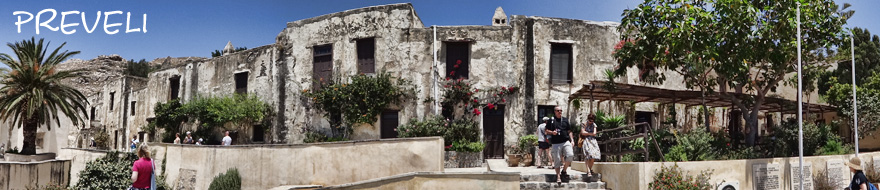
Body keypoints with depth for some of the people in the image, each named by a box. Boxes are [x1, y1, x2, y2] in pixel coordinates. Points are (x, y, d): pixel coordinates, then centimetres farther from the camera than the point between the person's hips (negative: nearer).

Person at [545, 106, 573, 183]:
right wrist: (552, 132, -11)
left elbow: (569, 131, 18)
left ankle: (564, 170, 2)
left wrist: (571, 140, 7)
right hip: (555, 143, -2)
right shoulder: (551, 120, 7)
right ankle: (558, 176, 7)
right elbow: (546, 131, 9)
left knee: (570, 155, -18)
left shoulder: (565, 120, 15)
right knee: (557, 160, -2)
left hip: (566, 142, 2)